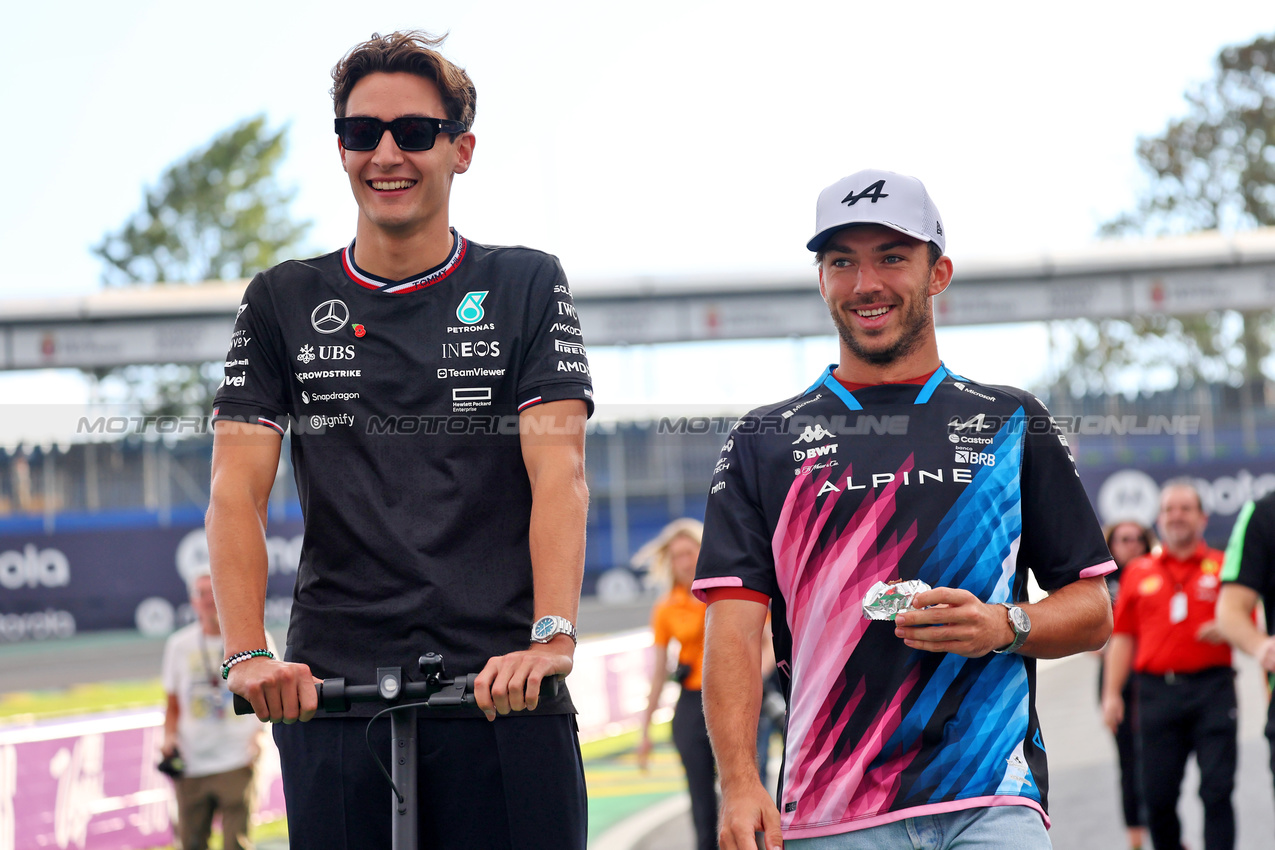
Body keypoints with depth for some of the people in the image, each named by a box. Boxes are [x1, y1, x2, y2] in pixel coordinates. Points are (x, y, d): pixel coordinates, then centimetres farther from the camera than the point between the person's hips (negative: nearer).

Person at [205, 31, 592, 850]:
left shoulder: (526, 285, 8)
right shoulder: (283, 304, 12)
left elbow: (559, 472, -4)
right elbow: (238, 489, 3)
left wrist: (552, 635, -20)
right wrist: (249, 654, -13)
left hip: (501, 690, -1)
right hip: (331, 691, 1)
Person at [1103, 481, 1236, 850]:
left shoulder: (1223, 567, 8)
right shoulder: (1138, 573, 14)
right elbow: (1123, 637, 12)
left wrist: (1226, 632, -15)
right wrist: (1111, 693, 6)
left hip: (1212, 690, -2)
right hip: (1157, 691, 2)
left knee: (1217, 790, -7)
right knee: (1158, 794, 2)